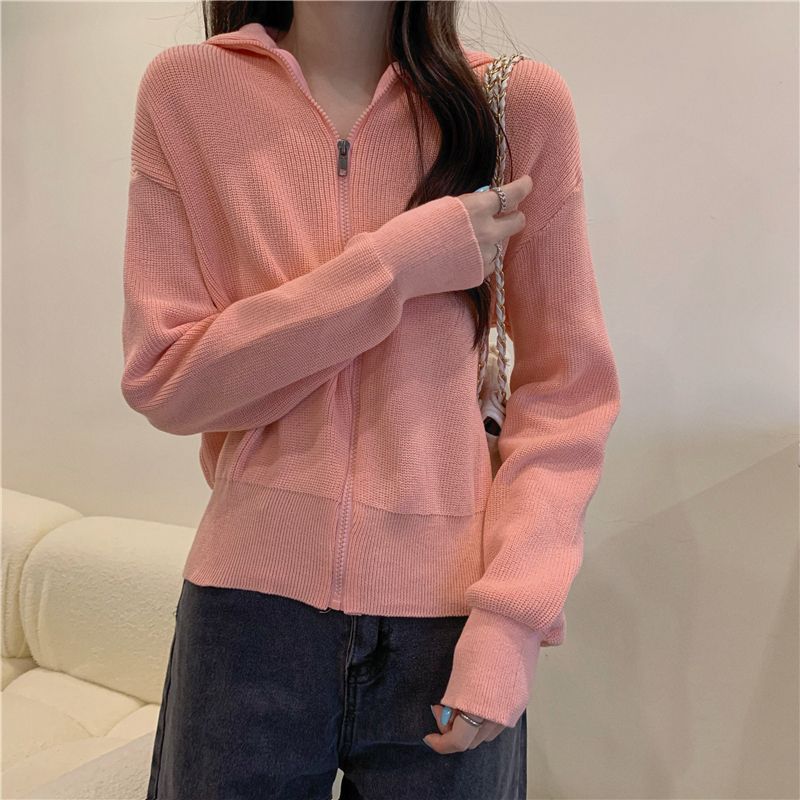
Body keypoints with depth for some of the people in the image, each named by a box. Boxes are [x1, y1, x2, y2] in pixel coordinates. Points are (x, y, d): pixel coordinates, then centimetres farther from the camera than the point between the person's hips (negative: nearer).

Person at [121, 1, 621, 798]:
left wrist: (512, 616, -10)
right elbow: (160, 381, -6)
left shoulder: (521, 99, -2)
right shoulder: (186, 90, -2)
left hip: (448, 614, 1)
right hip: (249, 605, 1)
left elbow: (567, 389, -1)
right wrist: (392, 266, -15)